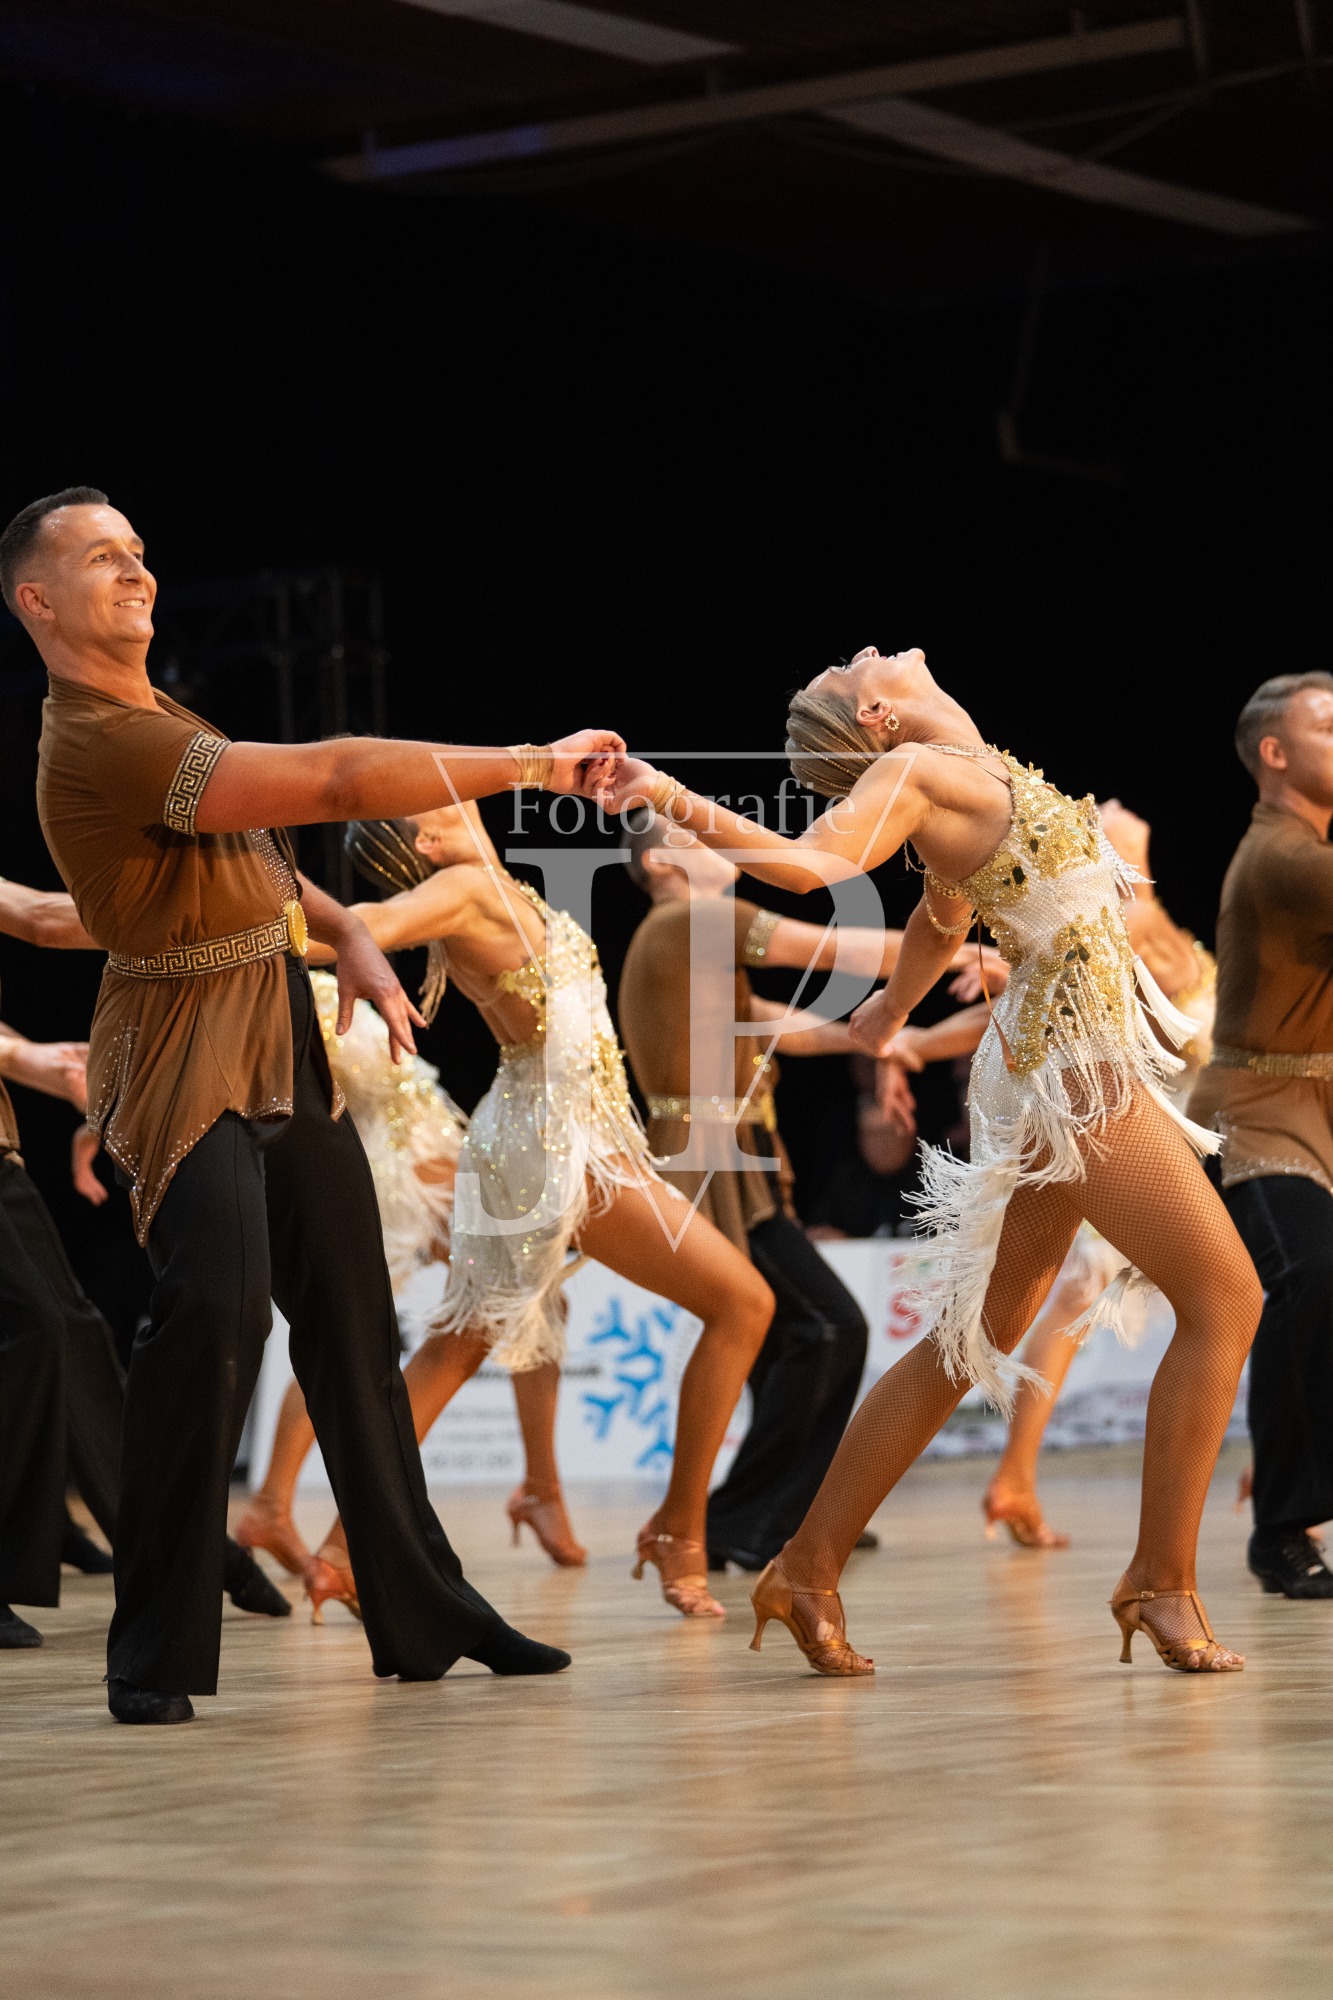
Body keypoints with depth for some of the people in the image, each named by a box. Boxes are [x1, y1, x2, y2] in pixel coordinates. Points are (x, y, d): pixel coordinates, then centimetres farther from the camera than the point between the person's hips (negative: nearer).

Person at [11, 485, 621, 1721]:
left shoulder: (157, 720, 15)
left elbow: (259, 857, 26)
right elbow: (333, 780, -25)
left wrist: (351, 938, 5)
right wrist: (529, 764, -23)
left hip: (282, 1050, 10)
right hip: (188, 1061, -10)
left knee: (354, 1322, 12)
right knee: (217, 1305, -25)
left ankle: (425, 1618, 23)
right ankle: (153, 1660, -18)